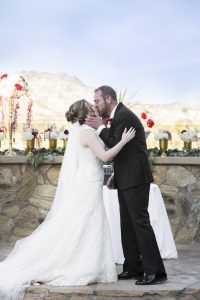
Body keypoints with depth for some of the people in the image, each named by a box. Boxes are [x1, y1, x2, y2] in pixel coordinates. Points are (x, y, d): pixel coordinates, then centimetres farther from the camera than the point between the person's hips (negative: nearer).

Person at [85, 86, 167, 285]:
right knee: (128, 224, 11)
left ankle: (155, 271, -8)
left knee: (140, 222, -10)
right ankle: (133, 267, 17)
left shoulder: (124, 115, -13)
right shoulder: (118, 116, 18)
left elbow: (116, 145, -19)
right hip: (126, 181, 10)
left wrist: (100, 128, -8)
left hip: (135, 179, -10)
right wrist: (116, 176, 16)